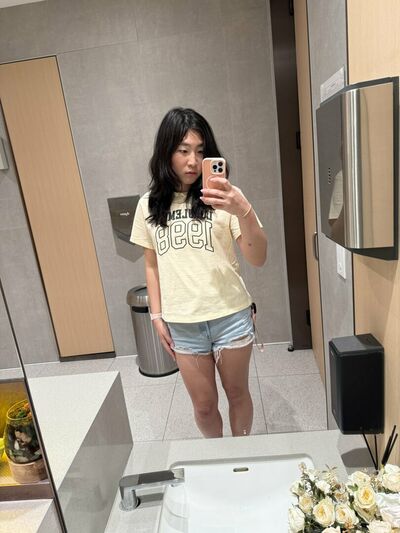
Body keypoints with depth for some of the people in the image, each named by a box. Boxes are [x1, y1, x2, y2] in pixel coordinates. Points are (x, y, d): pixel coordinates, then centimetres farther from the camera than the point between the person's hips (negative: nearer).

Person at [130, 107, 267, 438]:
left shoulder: (222, 198, -8)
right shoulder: (149, 204, 2)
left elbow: (258, 259, -13)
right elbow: (152, 264, 10)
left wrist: (243, 211, -29)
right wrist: (157, 316, 7)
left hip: (231, 316, -2)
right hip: (182, 323, 2)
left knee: (237, 394, 18)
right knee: (204, 405, 17)